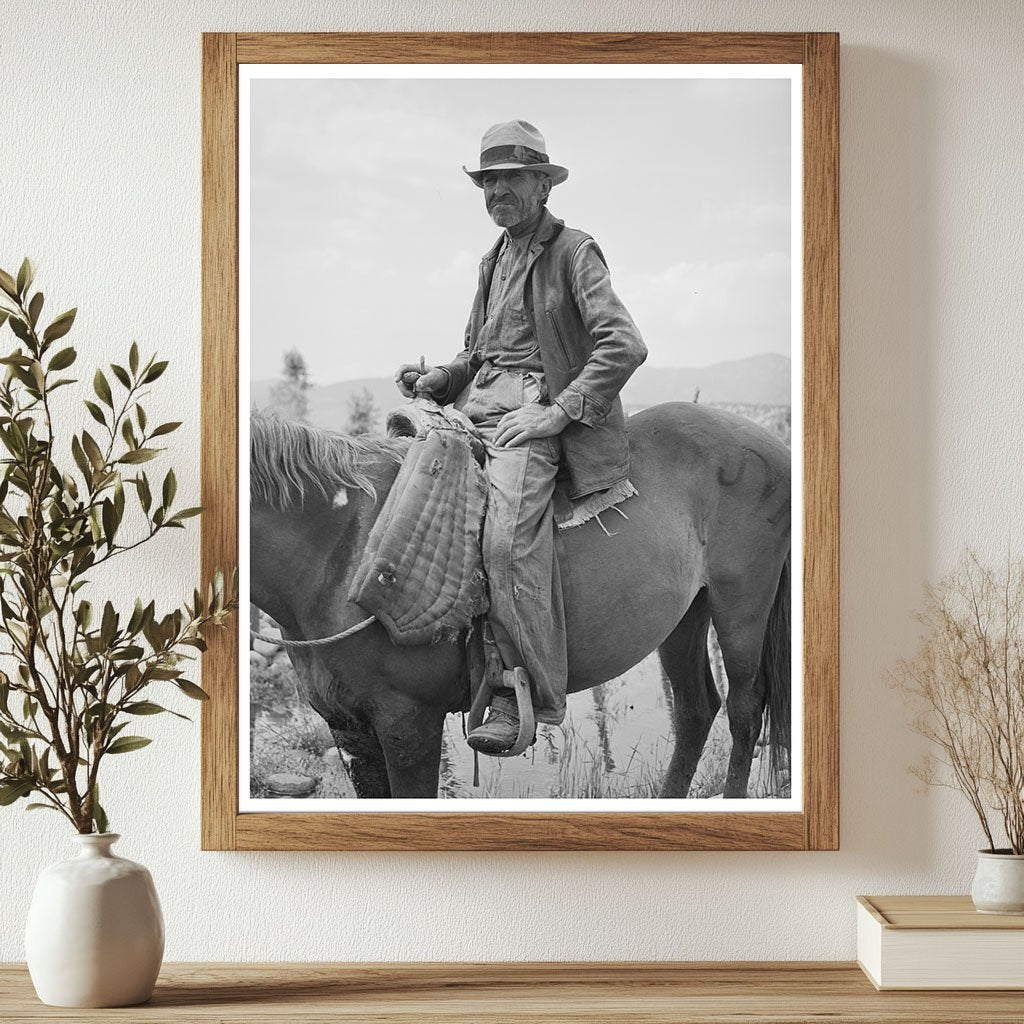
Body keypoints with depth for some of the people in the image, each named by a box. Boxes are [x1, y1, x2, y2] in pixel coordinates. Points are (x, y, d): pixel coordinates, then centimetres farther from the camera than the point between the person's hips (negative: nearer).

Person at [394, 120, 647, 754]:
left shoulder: (573, 251, -1)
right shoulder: (495, 258, 22)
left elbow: (624, 346, -12)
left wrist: (556, 413, -19)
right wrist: (437, 381, 7)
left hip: (535, 410, -8)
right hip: (475, 404, 8)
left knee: (509, 537, -31)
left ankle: (529, 698, -24)